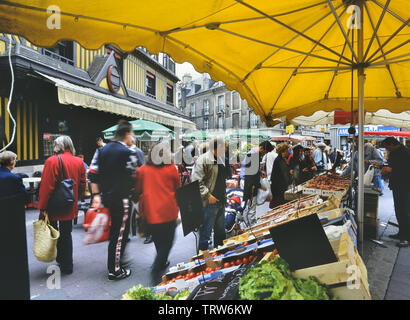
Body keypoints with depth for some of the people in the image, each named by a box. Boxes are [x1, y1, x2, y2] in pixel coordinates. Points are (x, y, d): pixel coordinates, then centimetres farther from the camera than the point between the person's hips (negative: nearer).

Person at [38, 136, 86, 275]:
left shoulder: (52, 161, -14)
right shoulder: (79, 162, 2)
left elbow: (46, 186, -16)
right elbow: (82, 185, 7)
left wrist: (43, 207, -11)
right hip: (70, 207, 5)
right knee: (66, 234, 15)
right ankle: (67, 265, 23)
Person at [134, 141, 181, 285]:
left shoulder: (142, 170, -2)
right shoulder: (171, 168, -7)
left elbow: (137, 190, 8)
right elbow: (178, 188, 5)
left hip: (150, 212, 3)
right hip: (168, 211, -3)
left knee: (158, 240, 22)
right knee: (167, 241, 10)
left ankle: (162, 263, 38)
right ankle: (156, 268, -5)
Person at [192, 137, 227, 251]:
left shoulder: (220, 159, 13)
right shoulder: (203, 159, -16)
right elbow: (197, 181, -21)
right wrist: (208, 195, -21)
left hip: (220, 202, 9)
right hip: (209, 203, -9)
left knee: (220, 231, 21)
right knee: (206, 232, 2)